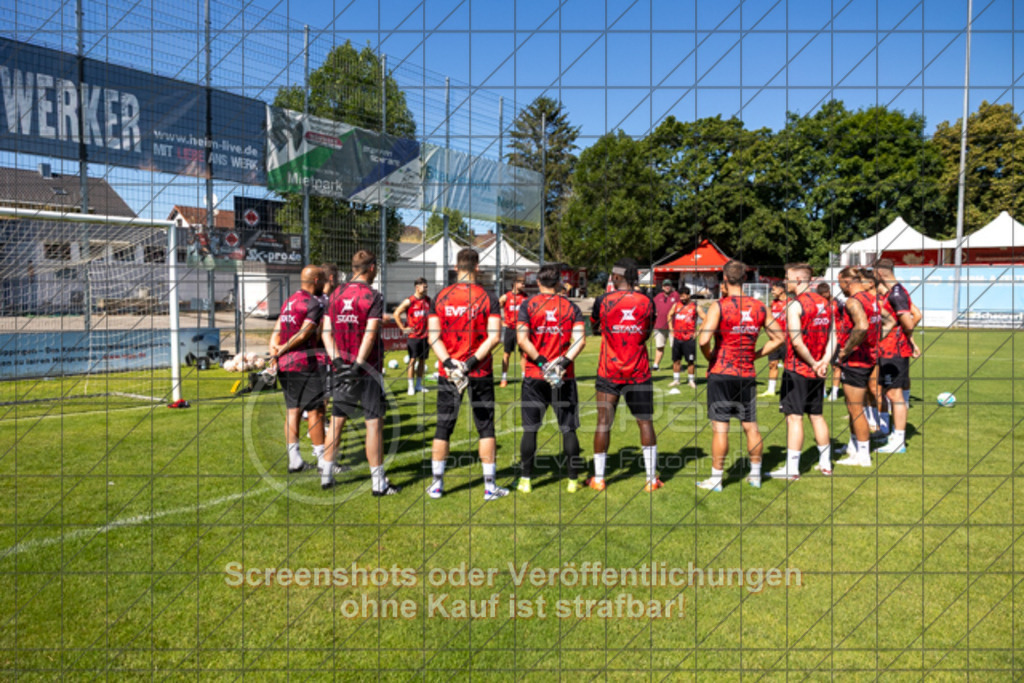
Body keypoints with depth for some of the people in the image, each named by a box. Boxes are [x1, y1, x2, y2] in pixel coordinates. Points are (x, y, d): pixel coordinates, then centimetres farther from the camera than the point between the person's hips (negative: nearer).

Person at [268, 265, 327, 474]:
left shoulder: (289, 301, 16)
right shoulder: (314, 304, -10)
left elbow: (277, 330, 10)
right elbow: (304, 334, -15)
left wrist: (274, 349, 0)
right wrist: (281, 351, -6)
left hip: (284, 364, 8)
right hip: (304, 364, -8)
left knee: (293, 410, 10)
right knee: (315, 410, -1)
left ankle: (294, 459, 13)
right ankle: (323, 459, 4)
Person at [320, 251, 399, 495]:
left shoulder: (336, 295, 9)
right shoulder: (373, 297, -9)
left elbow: (327, 332, 3)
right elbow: (370, 335, -17)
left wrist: (337, 360, -4)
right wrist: (358, 365, -17)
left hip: (342, 368, 6)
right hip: (368, 369, -5)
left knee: (337, 421, 15)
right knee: (374, 422, 1)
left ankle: (326, 475, 23)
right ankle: (378, 482, 5)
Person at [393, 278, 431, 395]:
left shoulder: (428, 300, 6)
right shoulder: (409, 301, -8)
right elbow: (396, 314, -4)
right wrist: (403, 328, -6)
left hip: (425, 335, 5)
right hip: (413, 336, -5)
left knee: (422, 360, 9)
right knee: (413, 360, -3)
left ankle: (419, 385, 19)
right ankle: (411, 386, 3)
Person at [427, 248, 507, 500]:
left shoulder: (440, 297, 1)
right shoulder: (488, 298, -5)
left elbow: (433, 336, -5)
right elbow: (494, 337, -14)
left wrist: (448, 363, -12)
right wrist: (472, 362, -16)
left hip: (447, 372, 2)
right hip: (480, 374, -2)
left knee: (443, 428, 11)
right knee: (486, 429, 8)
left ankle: (436, 484, 17)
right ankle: (490, 486, 12)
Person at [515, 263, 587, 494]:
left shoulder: (527, 305, 0)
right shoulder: (571, 307, 4)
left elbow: (522, 339, -12)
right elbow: (579, 340, -10)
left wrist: (542, 362, -11)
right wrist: (563, 362, -15)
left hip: (534, 377, 0)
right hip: (564, 378, 1)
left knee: (530, 429, 8)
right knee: (568, 429, 9)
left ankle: (526, 480, 13)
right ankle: (573, 480, 15)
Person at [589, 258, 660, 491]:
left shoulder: (604, 301, -6)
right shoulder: (647, 302, 0)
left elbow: (594, 326, 12)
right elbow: (646, 335, 12)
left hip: (609, 372, -1)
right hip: (639, 372, 1)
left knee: (603, 422, 5)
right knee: (645, 423, 8)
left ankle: (598, 478, 11)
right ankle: (651, 478, 12)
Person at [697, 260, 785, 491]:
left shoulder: (719, 306, -11)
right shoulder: (759, 307, 5)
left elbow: (703, 339, -22)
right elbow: (779, 338, 11)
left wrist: (709, 356, -3)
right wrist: (756, 355, 13)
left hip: (721, 374, -4)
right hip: (747, 376, 4)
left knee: (720, 428, 1)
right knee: (751, 426, 13)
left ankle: (716, 478, 9)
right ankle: (755, 475, 25)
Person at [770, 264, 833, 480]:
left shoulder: (795, 305, -13)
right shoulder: (825, 303, 10)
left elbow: (797, 342, -20)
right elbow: (833, 336, 7)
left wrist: (813, 363, -10)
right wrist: (824, 361, -2)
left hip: (797, 369, -7)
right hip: (816, 371, 7)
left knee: (794, 417, -3)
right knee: (816, 415, 16)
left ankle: (792, 469, 0)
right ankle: (825, 463, 24)